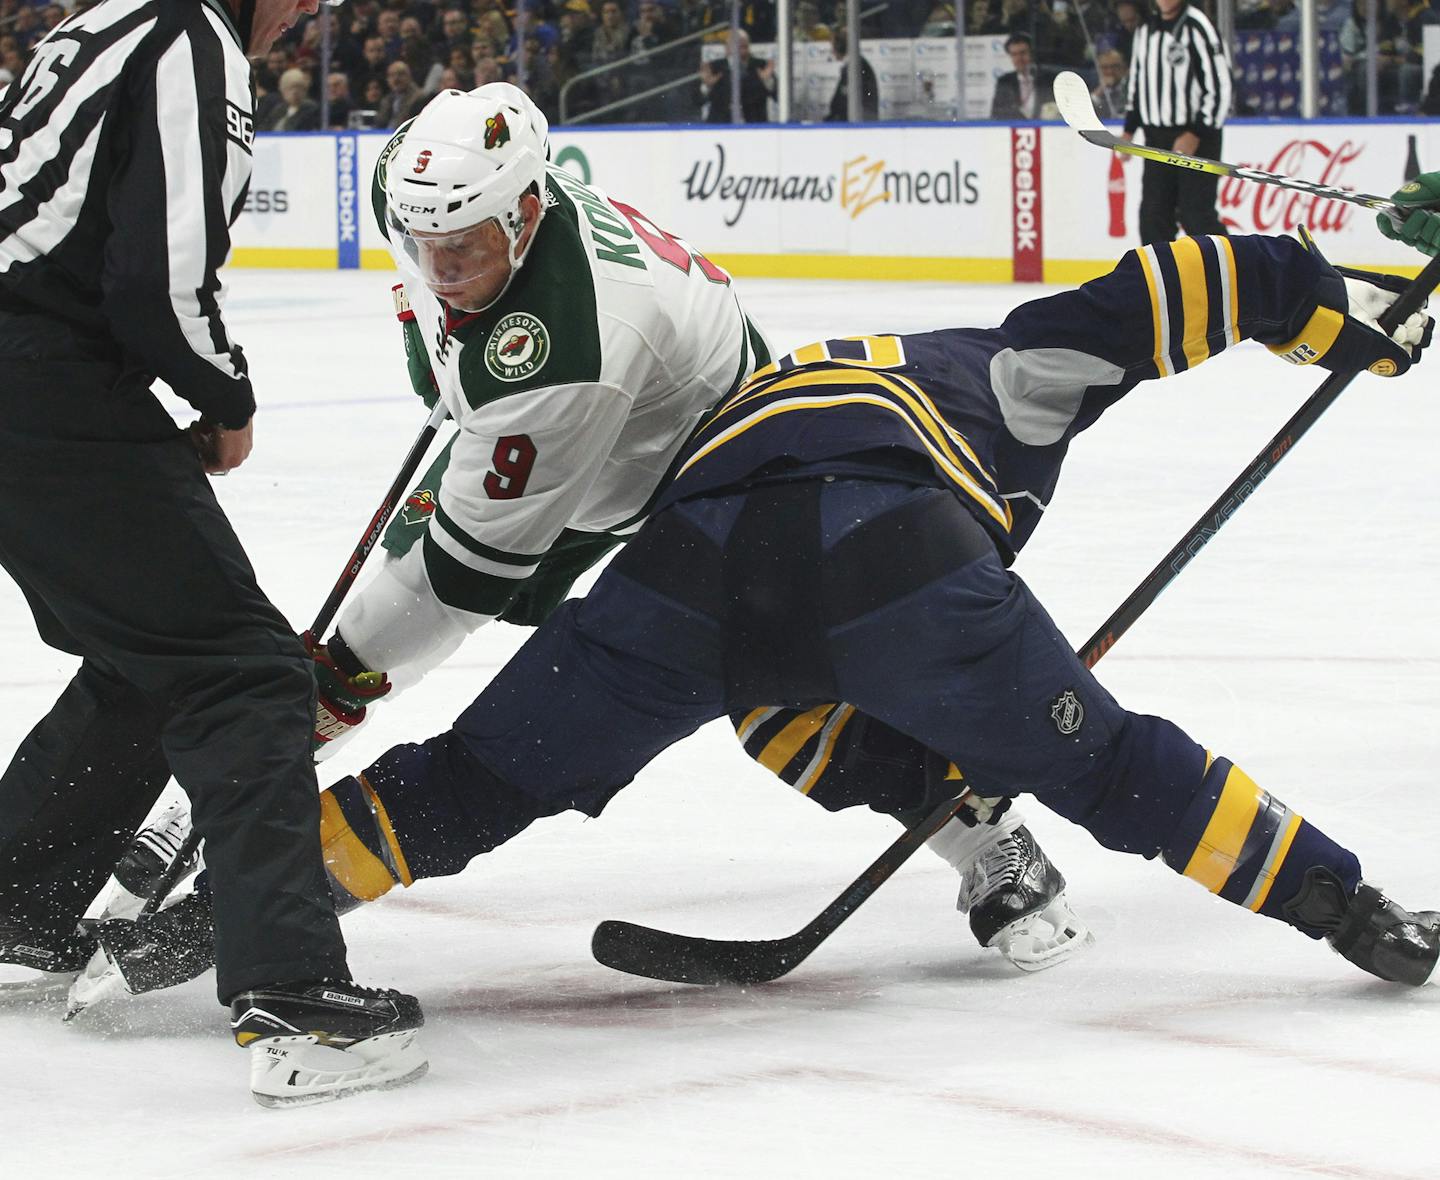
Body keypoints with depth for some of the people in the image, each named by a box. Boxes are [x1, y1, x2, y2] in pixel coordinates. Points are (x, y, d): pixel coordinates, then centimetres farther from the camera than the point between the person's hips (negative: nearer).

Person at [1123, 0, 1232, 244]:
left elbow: (1219, 86, -15)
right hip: (1156, 139, 7)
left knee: (1196, 214, -11)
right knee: (1153, 213, 5)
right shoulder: (1145, 30, 12)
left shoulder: (1197, 27, -12)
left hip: (1197, 138, -7)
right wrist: (1130, 129, 17)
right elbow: (1137, 82, 23)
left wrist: (1197, 134, -18)